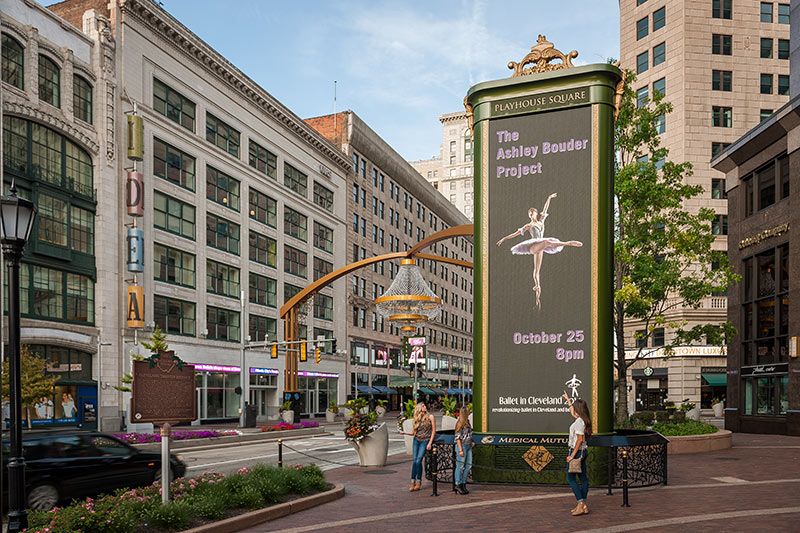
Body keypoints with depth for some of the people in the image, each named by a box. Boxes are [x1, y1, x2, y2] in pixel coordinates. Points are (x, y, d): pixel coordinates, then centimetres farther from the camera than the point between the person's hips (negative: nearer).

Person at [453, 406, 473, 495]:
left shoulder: (467, 422, 13)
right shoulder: (460, 423, -11)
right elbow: (458, 437, -13)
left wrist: (471, 442, 8)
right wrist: (460, 450, -17)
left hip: (468, 446, 8)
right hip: (462, 445, -8)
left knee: (468, 465, 7)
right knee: (460, 466, -3)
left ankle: (463, 483, 16)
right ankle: (458, 485, 5)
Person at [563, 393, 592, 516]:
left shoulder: (579, 422, -18)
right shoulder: (582, 420, 9)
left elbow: (580, 440, -22)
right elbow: (573, 413, 31)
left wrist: (572, 455, -22)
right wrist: (568, 400, 44)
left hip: (577, 451, -9)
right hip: (583, 451, 9)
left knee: (571, 478, -5)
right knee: (583, 478, 9)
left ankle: (581, 504, -11)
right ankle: (584, 505, 12)